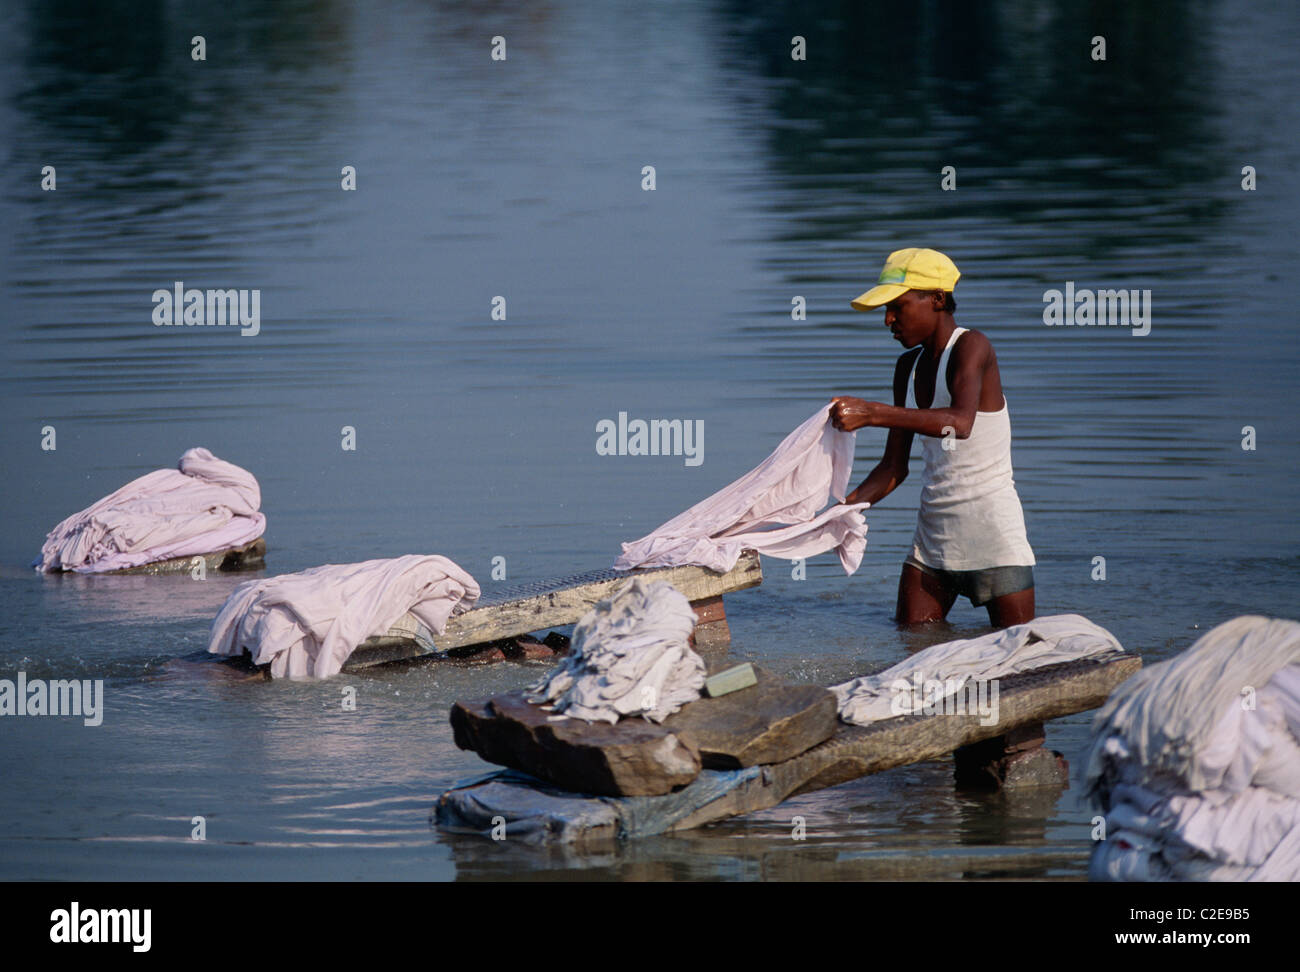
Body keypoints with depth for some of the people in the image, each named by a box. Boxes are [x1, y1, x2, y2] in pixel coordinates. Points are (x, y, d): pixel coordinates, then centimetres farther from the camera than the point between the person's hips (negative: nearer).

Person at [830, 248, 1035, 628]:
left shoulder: (970, 347, -14)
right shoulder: (909, 366, 10)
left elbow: (960, 422, -34)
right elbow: (895, 467, 13)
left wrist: (871, 413, -41)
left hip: (990, 525, -7)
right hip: (934, 529, 7)